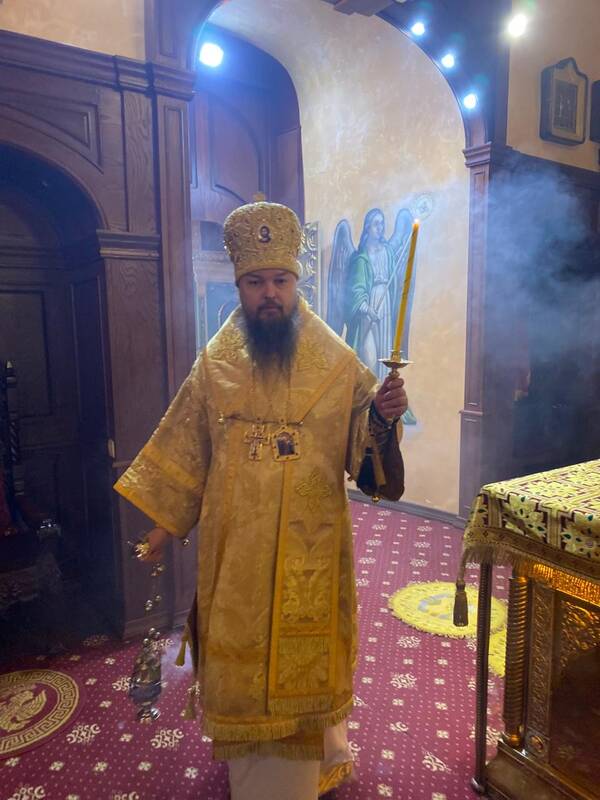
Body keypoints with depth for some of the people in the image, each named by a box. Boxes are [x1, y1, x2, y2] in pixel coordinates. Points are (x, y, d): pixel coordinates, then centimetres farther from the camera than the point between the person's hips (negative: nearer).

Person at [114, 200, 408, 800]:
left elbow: (363, 448, -6)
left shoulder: (337, 362, -5)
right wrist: (165, 521, 7)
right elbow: (184, 449, 5)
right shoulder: (214, 363, 0)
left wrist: (382, 416, -27)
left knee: (305, 648, 15)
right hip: (233, 542, 2)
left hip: (310, 542, -1)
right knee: (239, 651, 15)